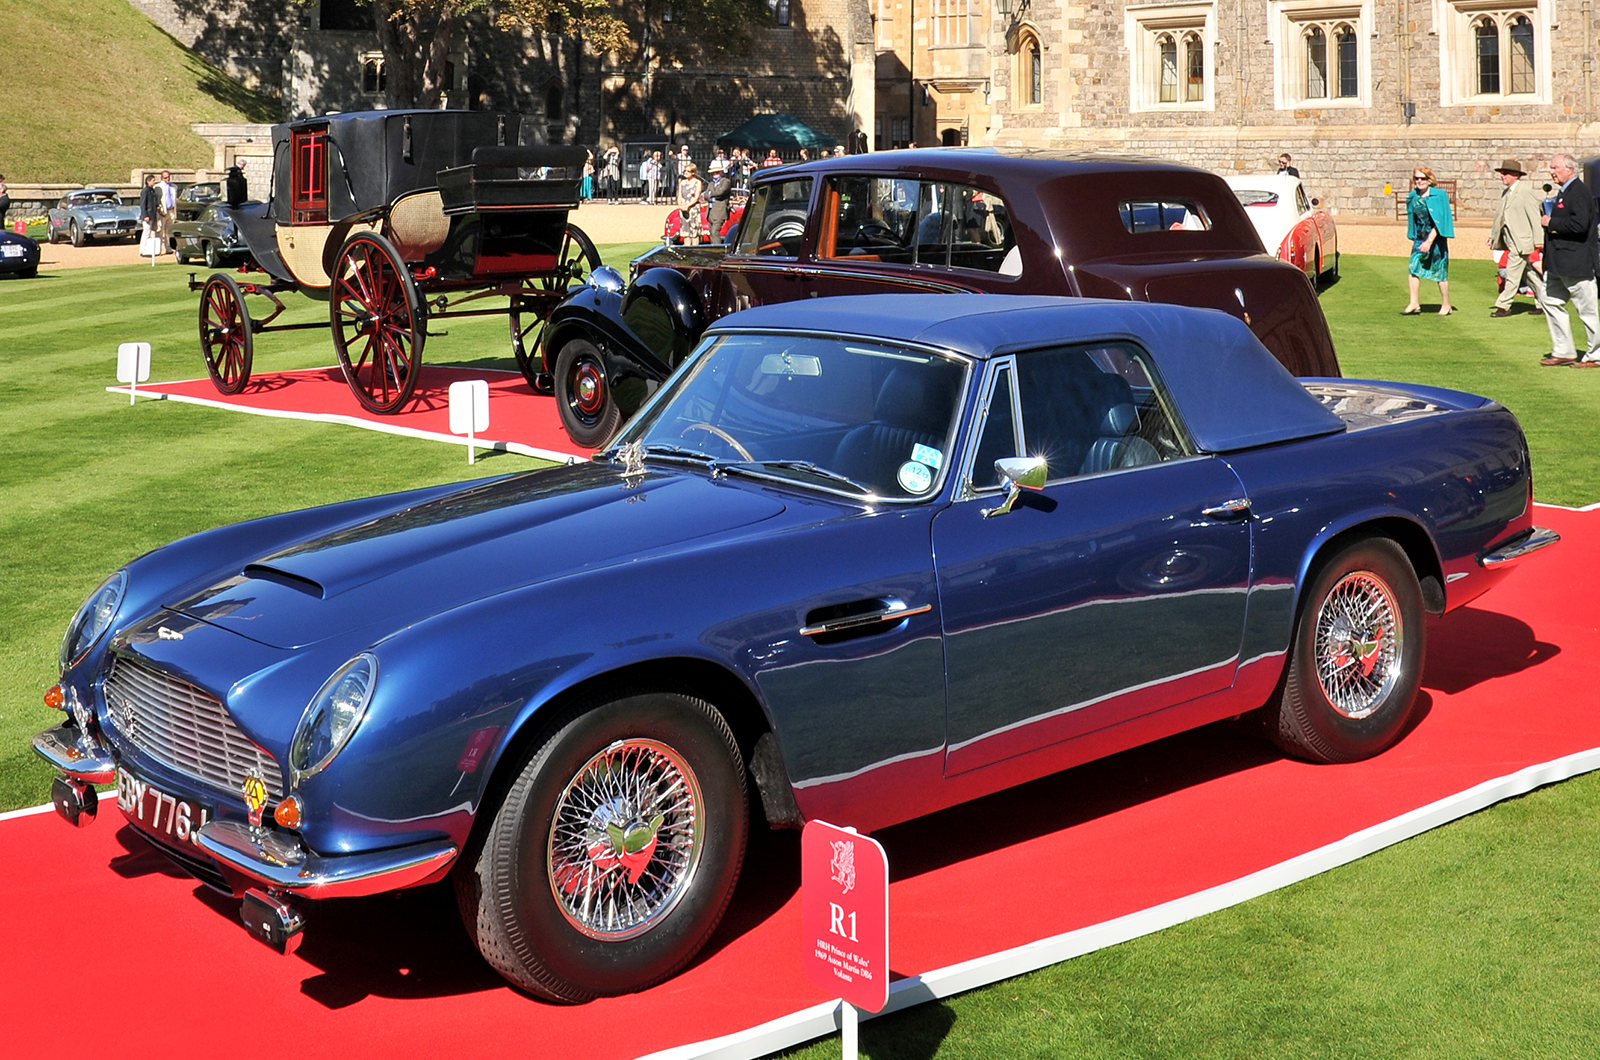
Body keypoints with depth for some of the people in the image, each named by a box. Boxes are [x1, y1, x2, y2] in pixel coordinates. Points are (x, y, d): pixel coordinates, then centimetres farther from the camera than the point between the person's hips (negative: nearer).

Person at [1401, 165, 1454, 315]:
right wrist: (1414, 237, 16)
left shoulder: (1439, 195, -10)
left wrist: (1429, 241, -21)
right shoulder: (1413, 197, 5)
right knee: (1414, 268, -7)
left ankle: (1446, 305, 15)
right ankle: (1414, 304, -3)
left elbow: (1439, 221, -14)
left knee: (1440, 272, 2)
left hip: (1436, 238, -5)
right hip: (1420, 238, 5)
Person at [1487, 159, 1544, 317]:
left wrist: (1538, 240, -16)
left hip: (1521, 240, -9)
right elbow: (1499, 215, 19)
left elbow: (1535, 216, -14)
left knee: (1512, 274, -6)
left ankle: (1503, 306, -3)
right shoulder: (1506, 193, 13)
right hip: (1511, 241, 9)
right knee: (1528, 274, 15)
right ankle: (1543, 302, 23)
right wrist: (1492, 234, 14)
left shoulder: (1526, 191, -13)